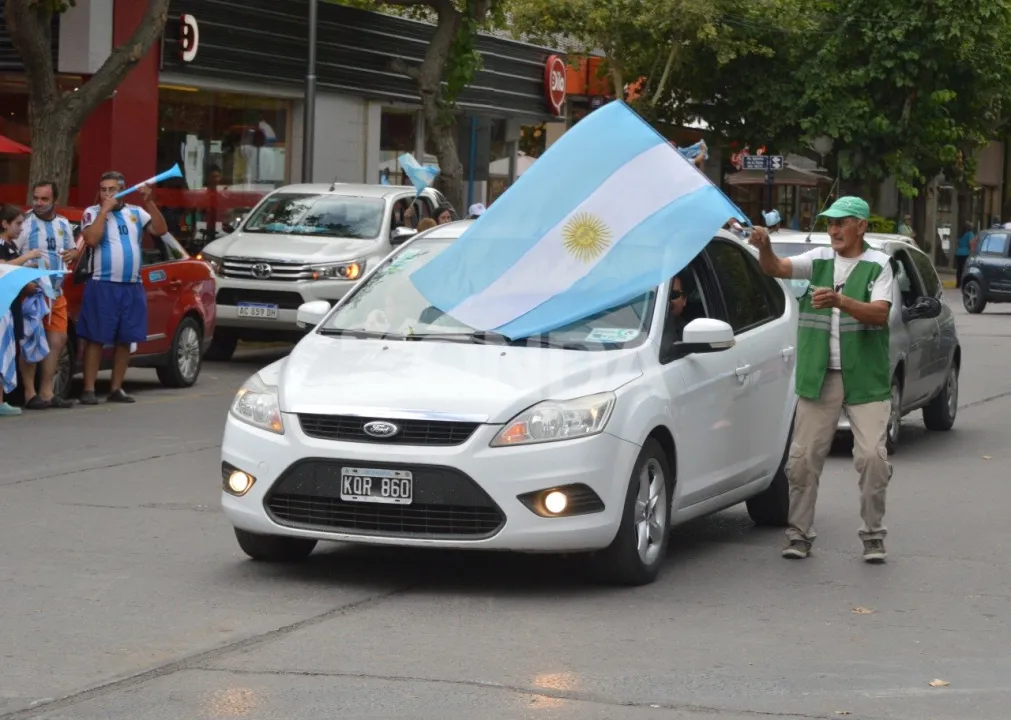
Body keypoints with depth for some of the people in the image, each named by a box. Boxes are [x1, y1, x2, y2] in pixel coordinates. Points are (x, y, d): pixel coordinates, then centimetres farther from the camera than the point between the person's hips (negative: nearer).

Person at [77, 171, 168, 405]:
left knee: (124, 340, 6)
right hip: (103, 287, -4)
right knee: (96, 339, -6)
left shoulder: (136, 213, 12)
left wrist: (149, 202, -5)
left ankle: (116, 388, 13)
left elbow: (160, 230, 2)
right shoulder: (93, 213, 1)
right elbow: (91, 239, -15)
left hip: (132, 288, 4)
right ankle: (89, 389, -6)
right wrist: (104, 210, -13)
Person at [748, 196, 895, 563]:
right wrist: (764, 247, -27)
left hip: (865, 377, -3)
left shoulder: (878, 265, 1)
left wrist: (840, 301, -28)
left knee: (872, 457, -6)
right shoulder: (819, 260, 9)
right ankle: (799, 533, 11)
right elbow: (776, 268, -6)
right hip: (819, 377, 3)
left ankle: (874, 535, 6)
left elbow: (879, 313, -13)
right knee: (803, 457, 1)